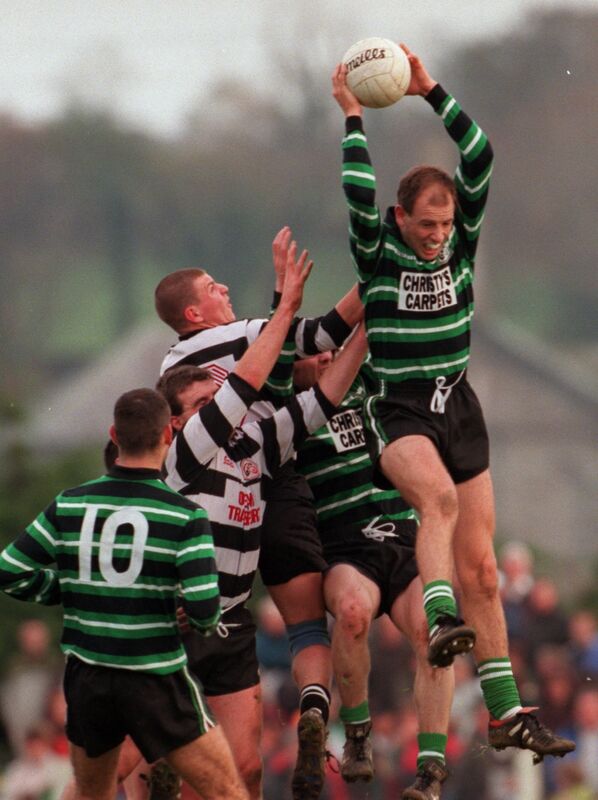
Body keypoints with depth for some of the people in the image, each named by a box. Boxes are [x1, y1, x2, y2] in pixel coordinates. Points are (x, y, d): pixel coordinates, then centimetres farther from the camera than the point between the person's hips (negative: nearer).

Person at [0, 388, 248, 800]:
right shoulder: (185, 516, -11)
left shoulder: (68, 506, -1)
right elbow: (204, 607, -18)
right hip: (157, 682, -4)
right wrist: (207, 622, 5)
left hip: (85, 678, 4)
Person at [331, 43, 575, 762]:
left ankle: (505, 713, 4)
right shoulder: (376, 253, -6)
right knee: (439, 494, -37)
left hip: (459, 411, 4)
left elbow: (480, 159, -7)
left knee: (480, 567, 3)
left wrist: (431, 92, -9)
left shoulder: (460, 243, 3)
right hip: (399, 414, -4)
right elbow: (359, 194, -24)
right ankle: (440, 621, -50)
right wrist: (352, 118, -19)